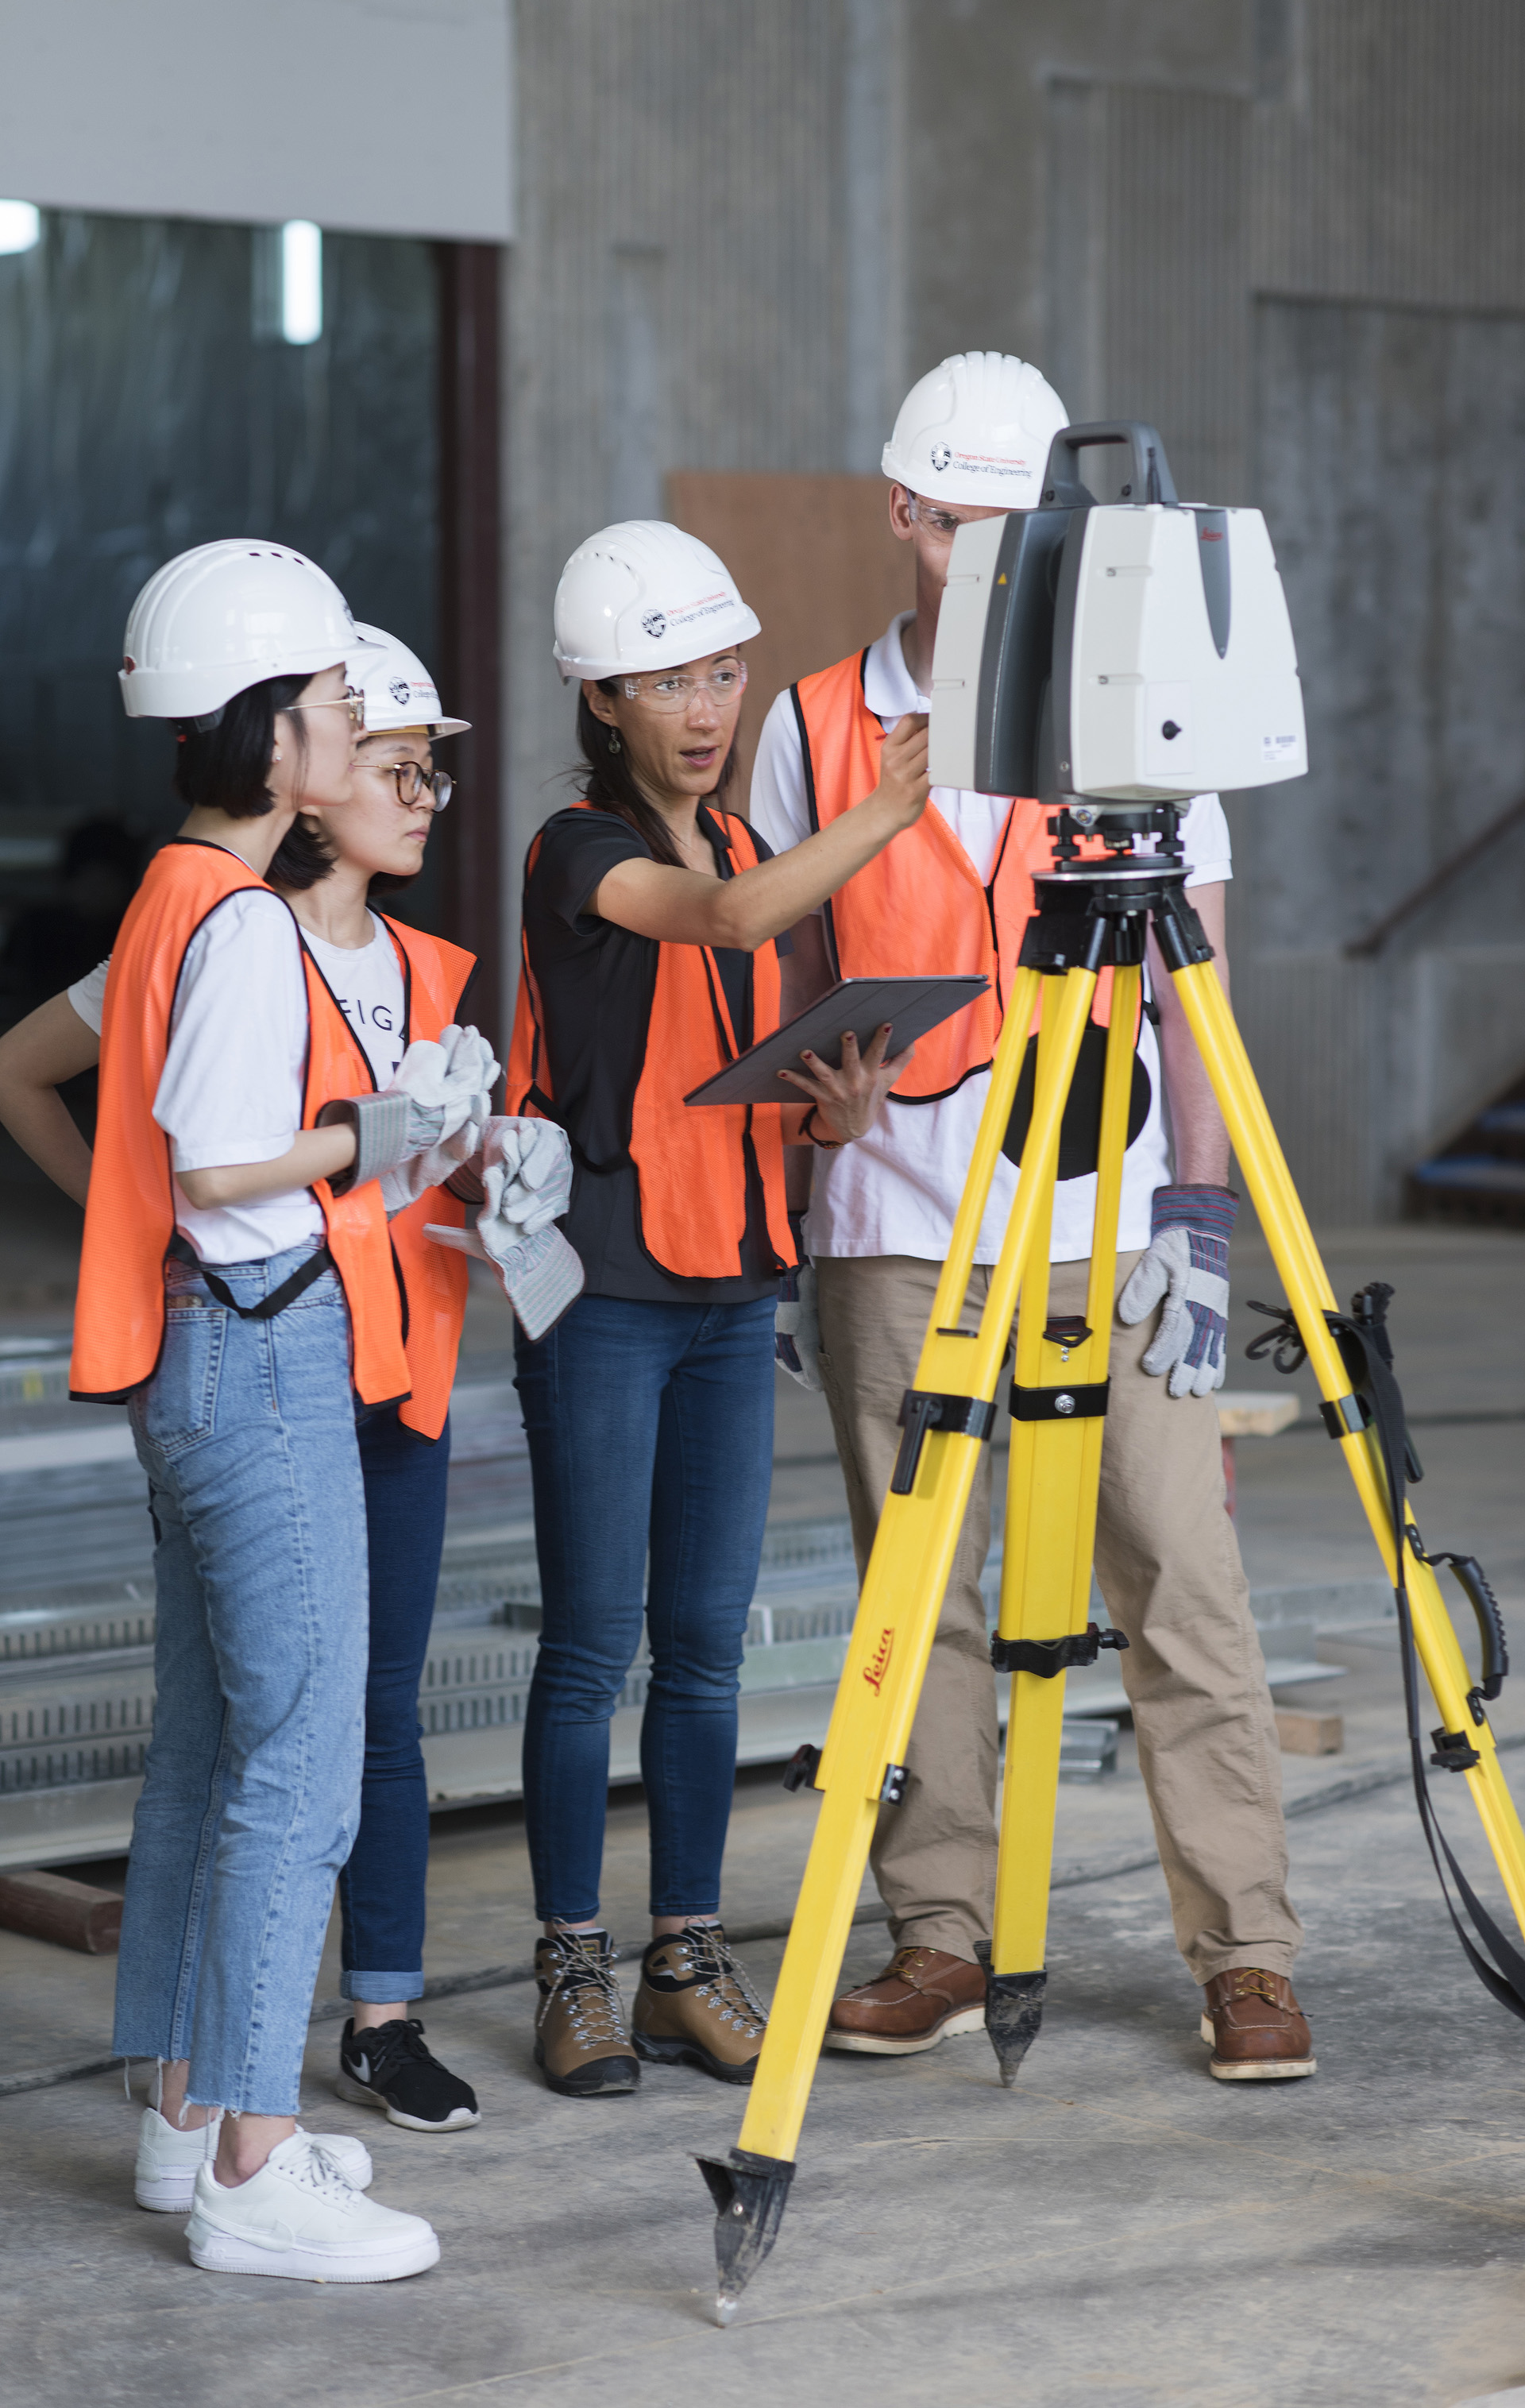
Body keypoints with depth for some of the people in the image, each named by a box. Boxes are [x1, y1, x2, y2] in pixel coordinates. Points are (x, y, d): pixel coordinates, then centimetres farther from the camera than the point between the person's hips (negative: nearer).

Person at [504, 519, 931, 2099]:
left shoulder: (740, 845, 13)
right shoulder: (581, 852, -9)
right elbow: (738, 916, -30)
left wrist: (832, 1113, -4)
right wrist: (894, 802, -37)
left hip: (729, 1288, 6)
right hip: (600, 1294, -6)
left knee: (706, 1642, 8)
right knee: (591, 1644, -2)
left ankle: (690, 1962, 15)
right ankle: (573, 1972, 8)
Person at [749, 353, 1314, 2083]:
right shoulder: (814, 730, 6)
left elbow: (1189, 980, 4)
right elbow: (784, 995, 12)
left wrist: (1200, 1208, -4)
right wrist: (777, 1222, 9)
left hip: (1106, 1215, -1)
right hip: (896, 1226, 1)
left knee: (1181, 1581, -3)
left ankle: (1245, 1953, 3)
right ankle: (942, 1940, 14)